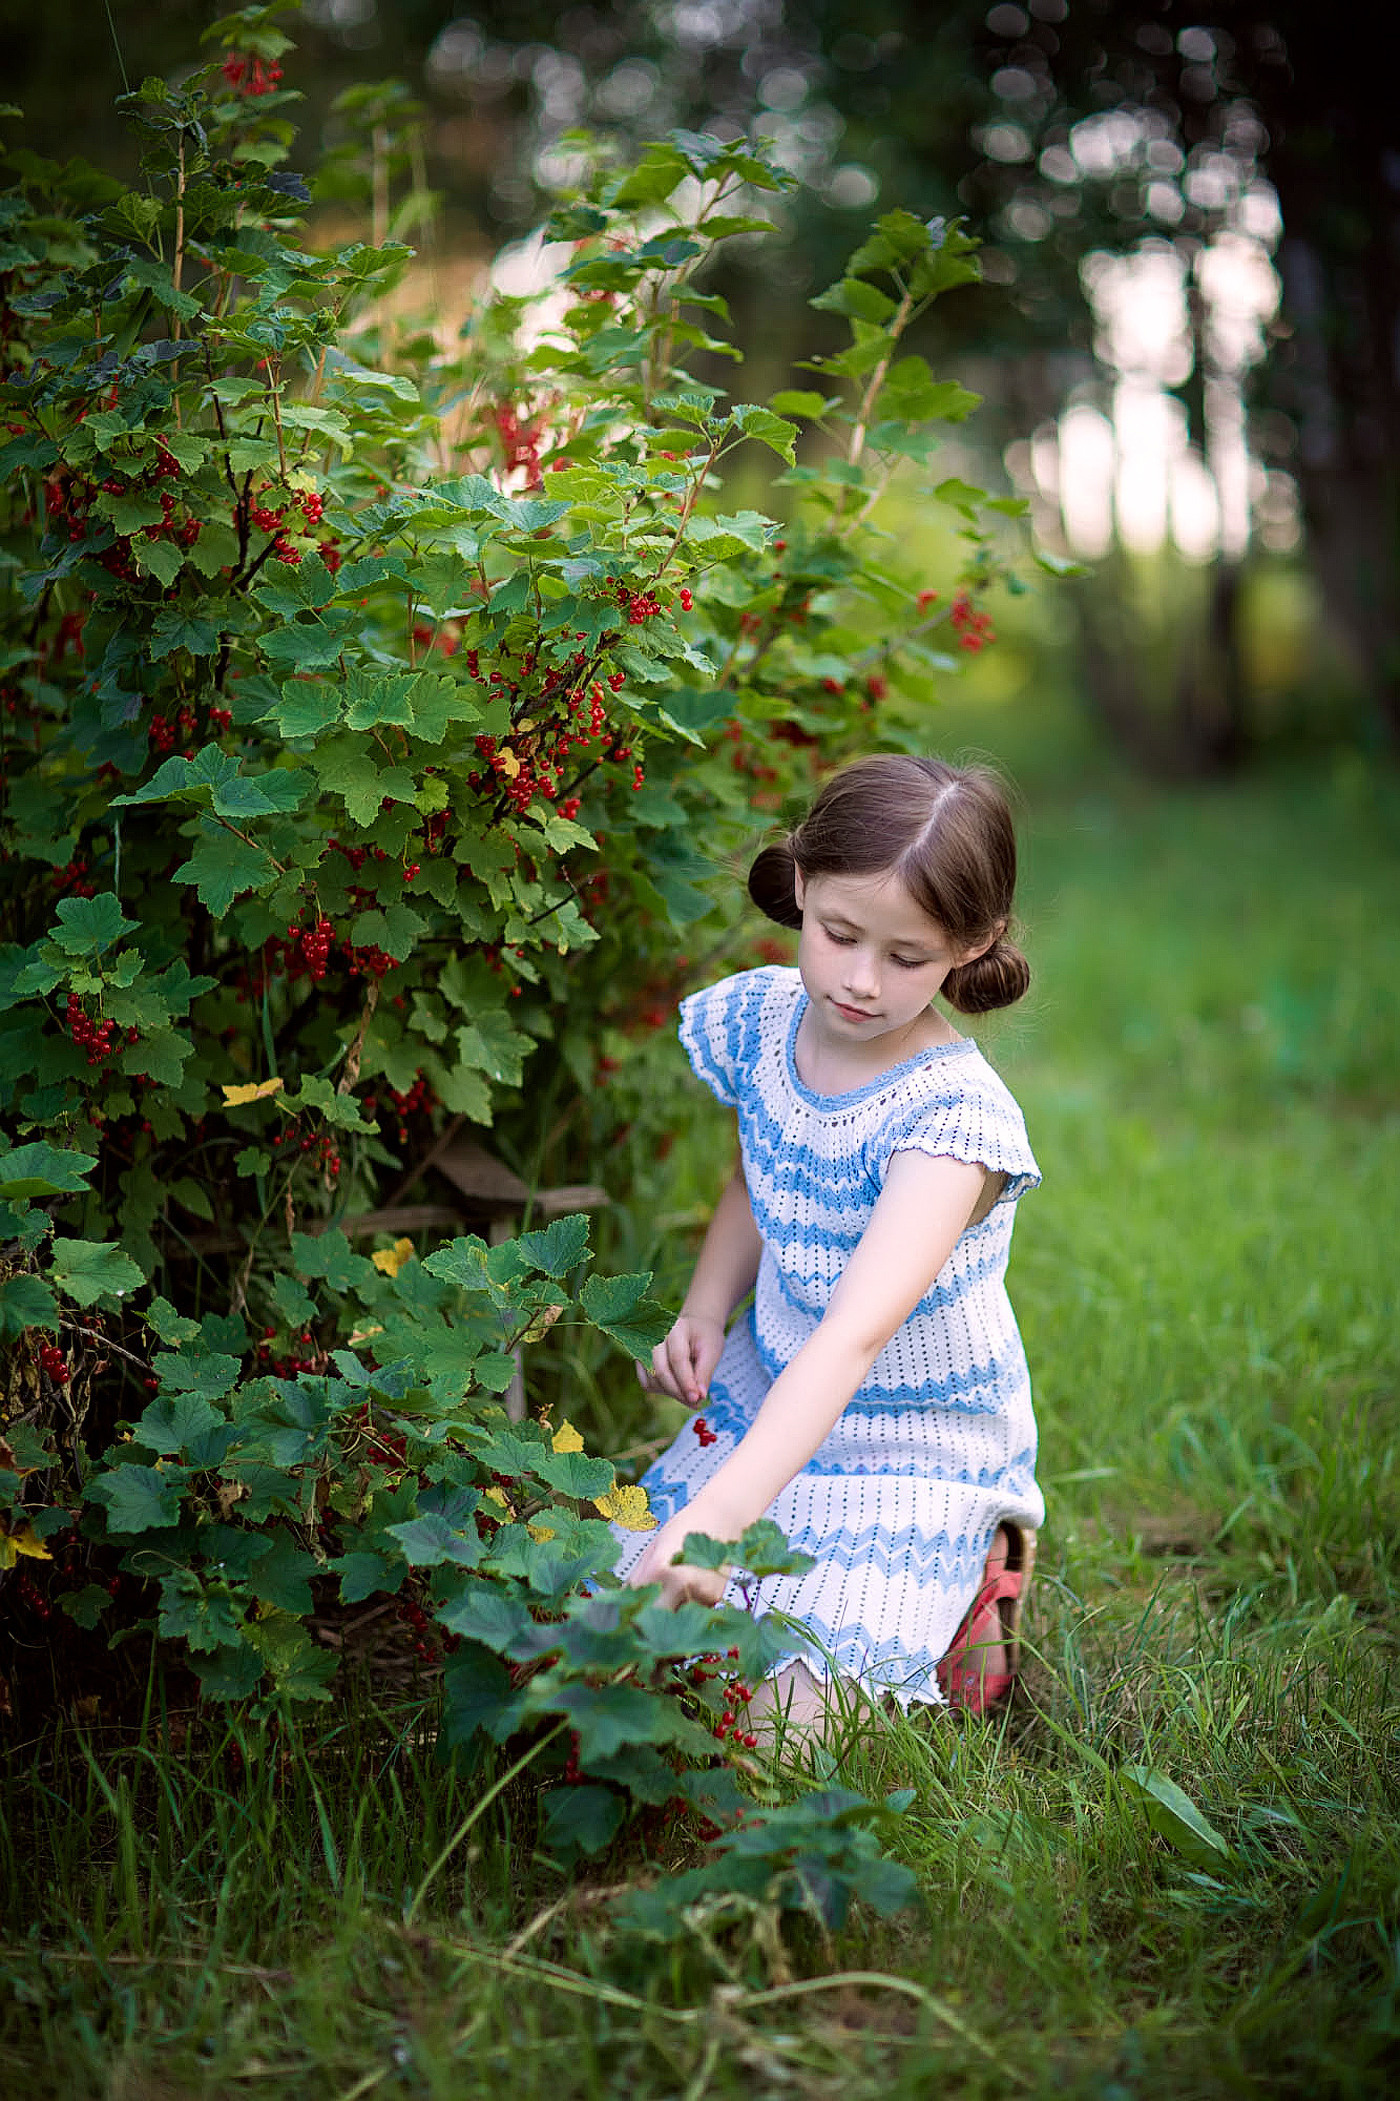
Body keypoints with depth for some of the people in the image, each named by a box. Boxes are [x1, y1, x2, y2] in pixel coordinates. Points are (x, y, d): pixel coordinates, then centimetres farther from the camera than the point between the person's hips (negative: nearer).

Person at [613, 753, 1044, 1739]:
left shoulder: (952, 1115, -30)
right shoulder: (763, 1016, -9)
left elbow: (854, 1337, -42)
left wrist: (716, 1518, -52)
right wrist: (706, 1310, -5)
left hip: (911, 1448, -6)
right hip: (768, 1397, 6)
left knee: (777, 1714, -16)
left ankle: (968, 1588, 12)